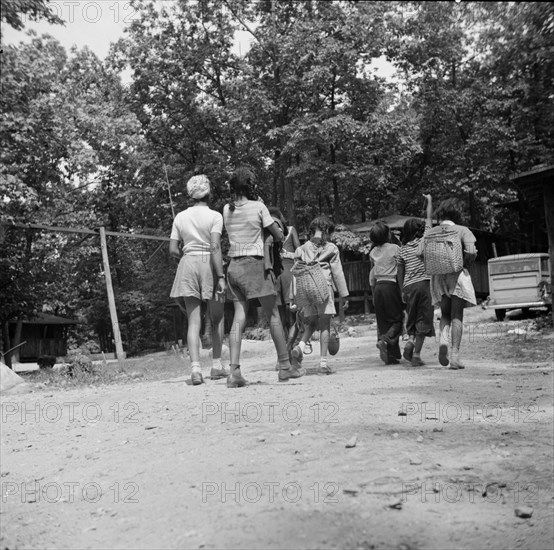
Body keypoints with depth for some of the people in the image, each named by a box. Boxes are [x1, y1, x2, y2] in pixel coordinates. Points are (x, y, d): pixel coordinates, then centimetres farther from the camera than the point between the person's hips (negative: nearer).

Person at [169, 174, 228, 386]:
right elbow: (215, 247, -14)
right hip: (209, 265, -3)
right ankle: (216, 365, 17)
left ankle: (196, 368, -9)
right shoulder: (215, 216, -3)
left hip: (187, 265, 3)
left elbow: (173, 250, 5)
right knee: (217, 319, 14)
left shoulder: (180, 217, 8)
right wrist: (221, 276, -15)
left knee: (194, 321, 1)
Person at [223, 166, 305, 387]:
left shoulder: (227, 209, 6)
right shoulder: (258, 207, -7)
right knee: (273, 315, 6)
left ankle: (234, 371, -8)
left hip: (234, 265, 5)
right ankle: (285, 366, 13)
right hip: (255, 264, -4)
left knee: (238, 318, 1)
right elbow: (279, 236, -1)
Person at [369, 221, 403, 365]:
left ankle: (391, 356, 6)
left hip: (378, 287, 5)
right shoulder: (395, 248, -4)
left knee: (383, 321, 8)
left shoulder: (373, 252, 10)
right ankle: (385, 340, -23)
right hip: (391, 286, -5)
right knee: (397, 319, 3)